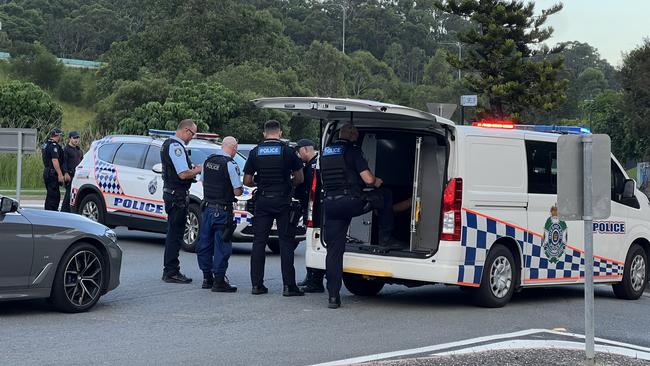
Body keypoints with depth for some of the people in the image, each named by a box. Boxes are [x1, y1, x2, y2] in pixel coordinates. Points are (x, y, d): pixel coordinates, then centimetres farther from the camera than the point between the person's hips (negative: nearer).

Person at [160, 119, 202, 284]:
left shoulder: (168, 144, 15)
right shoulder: (176, 146, -18)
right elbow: (183, 174, -23)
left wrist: (191, 168, 11)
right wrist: (198, 170, -6)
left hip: (171, 192, 11)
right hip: (177, 194, -11)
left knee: (174, 233, 15)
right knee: (175, 233, -6)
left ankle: (170, 271, 22)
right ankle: (171, 272, -4)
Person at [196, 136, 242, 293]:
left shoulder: (208, 160, 6)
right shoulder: (230, 164, -15)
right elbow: (237, 191, -15)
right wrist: (240, 190, 5)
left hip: (207, 206, 7)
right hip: (222, 209, -7)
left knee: (205, 243, 13)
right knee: (222, 245, -2)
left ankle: (207, 278, 21)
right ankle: (219, 281, -2)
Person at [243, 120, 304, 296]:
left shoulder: (255, 152, 4)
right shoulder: (288, 151, -3)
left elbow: (247, 181, 6)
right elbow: (299, 178, 2)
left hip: (262, 201, 2)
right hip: (283, 201, -2)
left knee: (259, 242, 8)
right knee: (286, 242, 1)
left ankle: (257, 284, 7)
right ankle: (288, 286, -3)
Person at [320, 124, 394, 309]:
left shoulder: (325, 153, 18)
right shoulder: (353, 151, -3)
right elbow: (368, 179, -10)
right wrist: (376, 181, 14)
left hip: (330, 204, 5)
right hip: (351, 201, -5)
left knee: (334, 250, 6)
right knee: (385, 195, 21)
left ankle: (333, 296, 2)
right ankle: (385, 237, 25)